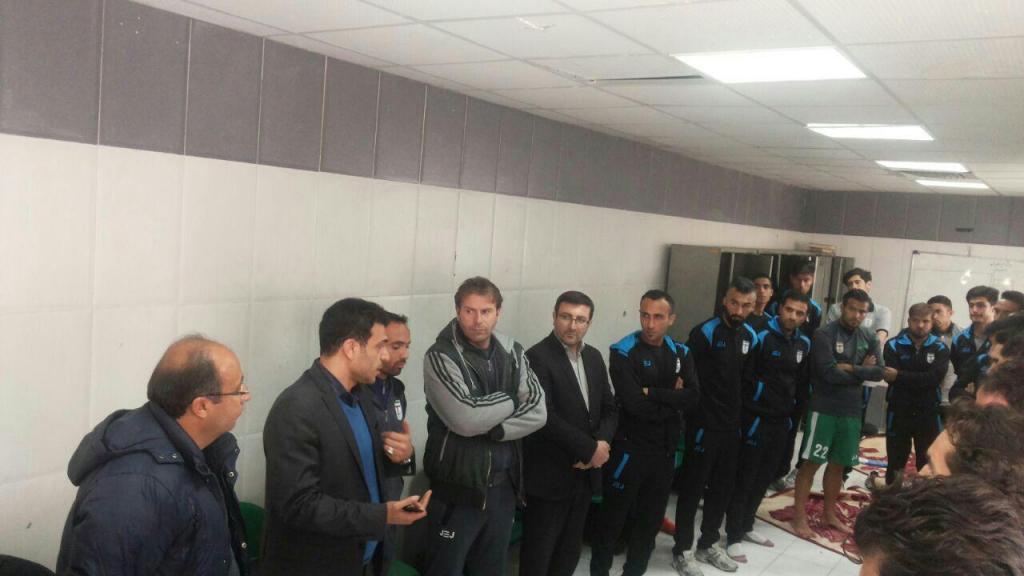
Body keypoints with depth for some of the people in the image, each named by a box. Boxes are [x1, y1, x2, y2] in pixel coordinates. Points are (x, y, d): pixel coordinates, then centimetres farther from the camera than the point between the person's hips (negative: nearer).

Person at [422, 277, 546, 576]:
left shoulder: (512, 352, 3)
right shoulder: (441, 356, -13)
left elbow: (538, 412, -4)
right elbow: (466, 419, -24)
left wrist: (492, 430, -17)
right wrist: (512, 401, -10)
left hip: (504, 484, 5)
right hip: (458, 486, -5)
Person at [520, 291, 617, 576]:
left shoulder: (594, 357, 9)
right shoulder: (537, 356, -14)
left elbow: (609, 408, 10)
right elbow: (545, 417, -21)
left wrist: (602, 443, -9)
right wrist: (589, 448, -18)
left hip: (584, 472, 7)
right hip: (549, 475, -6)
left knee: (570, 551, 17)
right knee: (538, 553, 6)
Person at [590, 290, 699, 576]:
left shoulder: (681, 353, 3)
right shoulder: (623, 352, -13)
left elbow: (693, 398, -10)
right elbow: (635, 405, -23)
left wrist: (653, 393, -19)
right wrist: (673, 400, -11)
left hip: (665, 450, 5)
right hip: (629, 449, -5)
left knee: (651, 520, 18)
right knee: (612, 519, 8)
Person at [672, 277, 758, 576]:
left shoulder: (750, 336, 6)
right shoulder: (705, 332, -16)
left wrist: (738, 408, 12)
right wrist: (693, 409, -11)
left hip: (732, 424, 7)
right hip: (704, 423, -7)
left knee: (723, 487, 17)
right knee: (693, 487, 4)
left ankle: (708, 545, 34)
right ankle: (681, 550, 18)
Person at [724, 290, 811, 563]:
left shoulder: (804, 344, 7)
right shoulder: (762, 336, -14)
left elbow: (803, 381, 15)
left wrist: (795, 412, 13)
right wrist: (746, 406, -12)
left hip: (782, 421, 6)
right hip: (756, 418, -6)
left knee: (764, 478, 15)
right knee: (744, 478, 0)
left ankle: (746, 526, 30)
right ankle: (733, 536, 9)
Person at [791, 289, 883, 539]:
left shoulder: (869, 338, 7)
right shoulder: (825, 334, -11)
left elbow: (879, 371, -3)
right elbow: (830, 373, -20)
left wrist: (850, 368, -15)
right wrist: (862, 372, -8)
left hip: (852, 410, 6)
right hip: (824, 408, -6)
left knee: (838, 464, 15)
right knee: (811, 462, -1)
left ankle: (830, 514, 29)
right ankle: (799, 516, 8)